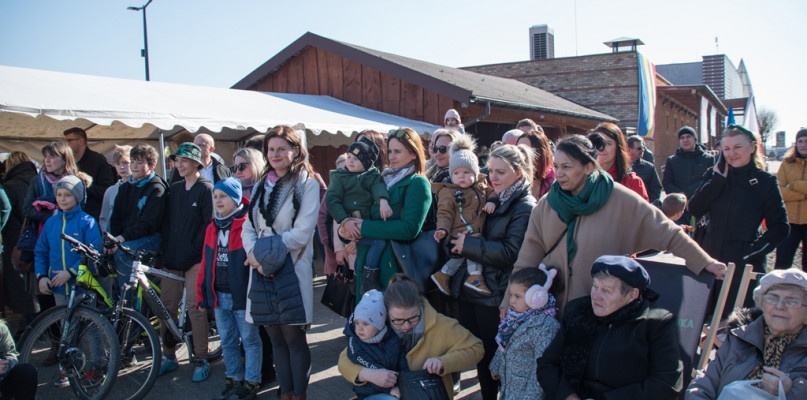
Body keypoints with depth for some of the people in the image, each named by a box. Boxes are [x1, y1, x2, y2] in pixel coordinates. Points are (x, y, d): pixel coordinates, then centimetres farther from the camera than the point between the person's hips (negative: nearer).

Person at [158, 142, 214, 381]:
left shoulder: (206, 189, -3)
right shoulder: (173, 189, 15)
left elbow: (209, 224, -8)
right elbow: (167, 222, 16)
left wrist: (192, 251, -12)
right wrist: (166, 249, 5)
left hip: (194, 260, -6)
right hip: (172, 259, 6)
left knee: (195, 307, -6)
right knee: (167, 306, 6)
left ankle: (200, 359, 5)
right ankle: (169, 355, 20)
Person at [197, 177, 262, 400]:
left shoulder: (248, 225, -12)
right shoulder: (212, 228, 8)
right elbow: (206, 263, 10)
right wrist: (202, 295, 10)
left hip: (242, 296, -6)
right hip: (219, 296, 7)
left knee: (250, 340, 7)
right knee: (227, 341, 17)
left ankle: (251, 382, 19)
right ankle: (233, 379, 31)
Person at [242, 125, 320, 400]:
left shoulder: (307, 184, -3)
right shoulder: (262, 185, 15)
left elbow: (303, 231, -12)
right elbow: (248, 226, 11)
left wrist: (269, 253, -14)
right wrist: (254, 254, -7)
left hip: (291, 270, -5)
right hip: (262, 271, 5)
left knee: (293, 336, -1)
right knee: (276, 337, 11)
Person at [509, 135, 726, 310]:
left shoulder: (620, 200, -8)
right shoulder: (546, 205, -1)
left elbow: (667, 233, 0)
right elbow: (526, 261, 0)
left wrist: (705, 262, 0)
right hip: (552, 309, 2)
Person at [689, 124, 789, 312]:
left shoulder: (765, 182, -2)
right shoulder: (714, 175, 6)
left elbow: (780, 228, -2)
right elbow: (695, 210, -7)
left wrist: (754, 250, -13)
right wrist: (718, 178, -10)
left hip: (745, 264, -3)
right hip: (711, 258, 3)